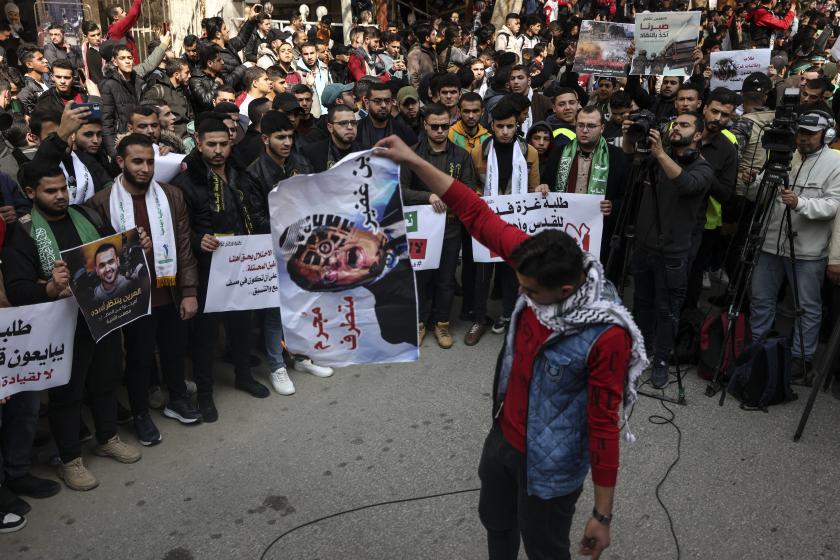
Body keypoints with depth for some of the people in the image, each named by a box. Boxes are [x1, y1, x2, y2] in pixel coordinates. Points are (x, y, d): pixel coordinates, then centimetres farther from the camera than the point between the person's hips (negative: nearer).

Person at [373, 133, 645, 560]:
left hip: (548, 466, -6)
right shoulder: (541, 269, -17)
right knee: (495, 522, 31)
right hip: (503, 437, 7)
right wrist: (414, 161, -15)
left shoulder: (606, 337, -32)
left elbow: (604, 424, -24)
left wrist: (603, 515, -16)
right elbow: (477, 217, -13)